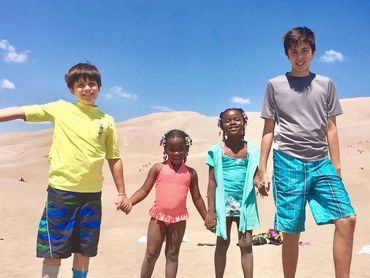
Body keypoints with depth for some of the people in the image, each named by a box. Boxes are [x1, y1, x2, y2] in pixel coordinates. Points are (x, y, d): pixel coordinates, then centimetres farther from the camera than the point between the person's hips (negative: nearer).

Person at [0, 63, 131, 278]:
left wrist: (122, 193, 10)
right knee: (54, 250, 3)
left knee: (84, 250, 12)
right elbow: (20, 112, -2)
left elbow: (114, 159, 10)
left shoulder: (107, 121, 7)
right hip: (61, 190, -2)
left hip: (92, 194, 2)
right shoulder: (60, 109, 2)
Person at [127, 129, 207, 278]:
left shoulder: (191, 173, 2)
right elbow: (144, 190, -2)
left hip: (179, 219, 1)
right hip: (158, 216, -1)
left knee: (172, 255, 12)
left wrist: (206, 218, 9)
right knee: (151, 254, 6)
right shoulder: (158, 168, -3)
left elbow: (197, 198, 9)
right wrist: (128, 202, -16)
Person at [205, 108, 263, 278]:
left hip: (245, 203, 1)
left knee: (246, 244, 8)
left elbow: (255, 177, 4)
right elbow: (212, 183, -3)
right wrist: (211, 211, -7)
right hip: (224, 203, -1)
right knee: (222, 243, 12)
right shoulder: (217, 151, -3)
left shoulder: (252, 151, 2)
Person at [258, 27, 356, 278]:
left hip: (321, 163, 3)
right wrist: (262, 170, 3)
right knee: (292, 231, 1)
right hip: (288, 163, -2)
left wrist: (337, 167, 8)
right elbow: (268, 131, 6)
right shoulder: (275, 85, 6)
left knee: (347, 219, -11)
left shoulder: (326, 84, 12)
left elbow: (331, 128, 12)